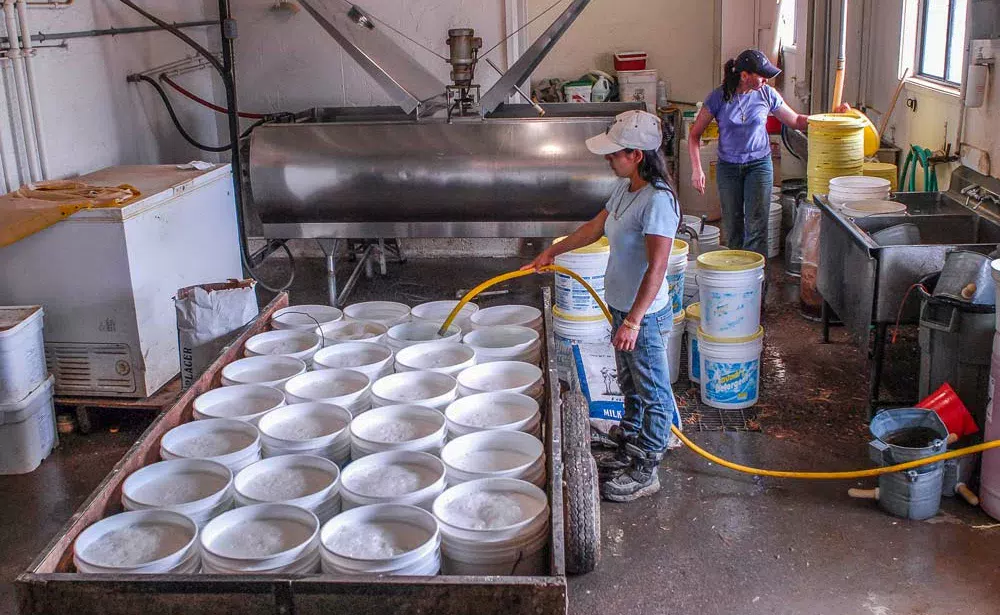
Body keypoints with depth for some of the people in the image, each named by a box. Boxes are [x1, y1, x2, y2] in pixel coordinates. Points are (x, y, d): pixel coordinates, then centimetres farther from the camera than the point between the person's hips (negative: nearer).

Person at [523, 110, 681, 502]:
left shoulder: (657, 200, -25)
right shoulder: (625, 189, 4)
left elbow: (656, 268, -28)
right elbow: (595, 228, 20)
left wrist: (633, 321, -29)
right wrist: (553, 251, 26)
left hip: (645, 315, -10)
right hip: (622, 308, 10)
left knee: (653, 394, 7)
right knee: (630, 387, 23)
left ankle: (645, 472, 18)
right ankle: (628, 453, 39)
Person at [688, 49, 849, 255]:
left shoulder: (767, 95, -4)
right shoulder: (719, 97, -10)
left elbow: (796, 121, 8)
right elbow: (695, 134, -4)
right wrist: (697, 168, -14)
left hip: (759, 164, 0)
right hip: (728, 167, 0)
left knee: (756, 226, -9)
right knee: (732, 227, 7)